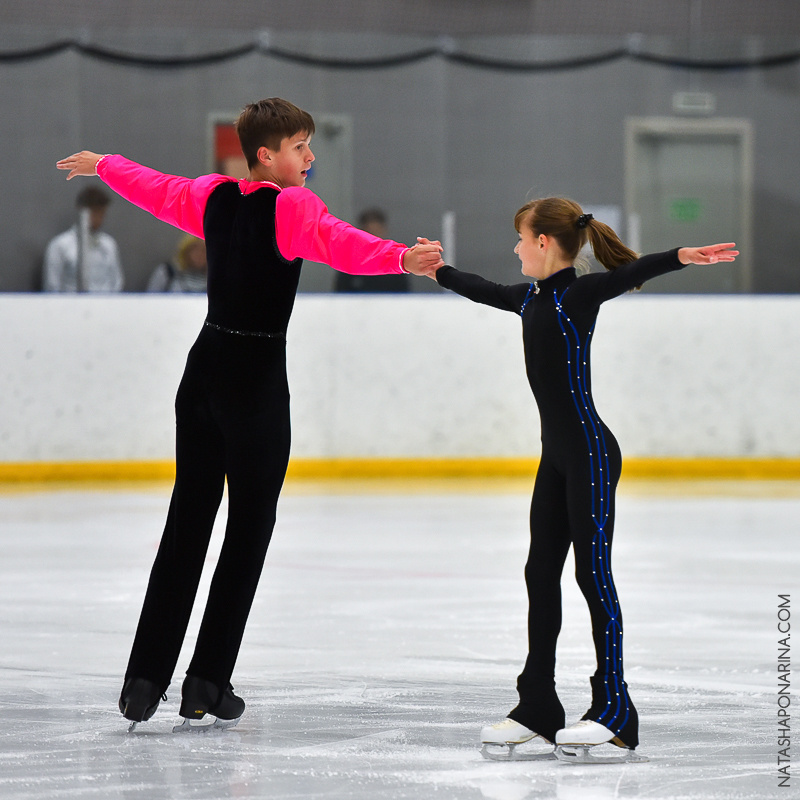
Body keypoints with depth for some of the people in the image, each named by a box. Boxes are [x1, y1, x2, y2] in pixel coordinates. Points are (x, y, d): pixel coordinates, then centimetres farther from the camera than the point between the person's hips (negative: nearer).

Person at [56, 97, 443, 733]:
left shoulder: (214, 197, 9)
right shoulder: (291, 207, -11)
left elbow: (156, 189, 28)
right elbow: (341, 244, -31)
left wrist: (98, 165, 47)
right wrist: (402, 258, -48)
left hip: (204, 371, 7)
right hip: (257, 380, -7)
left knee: (187, 524, 11)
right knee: (250, 529, 1)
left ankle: (144, 681, 7)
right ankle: (207, 688, -1)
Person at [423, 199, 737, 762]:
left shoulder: (579, 295, -13)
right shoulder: (531, 299, 12)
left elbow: (629, 273, -31)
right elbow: (480, 289, 32)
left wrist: (682, 257, -48)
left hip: (591, 452, -9)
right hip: (557, 455, 9)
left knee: (594, 573, -7)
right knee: (541, 572, 9)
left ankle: (614, 711, -4)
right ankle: (538, 707, 16)